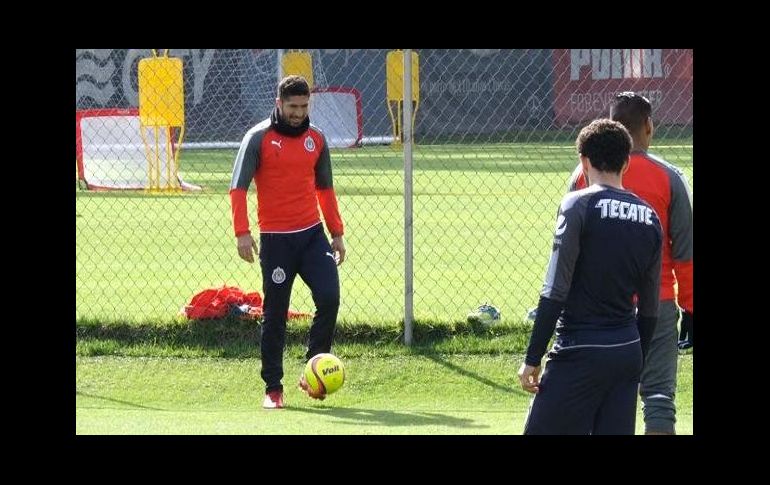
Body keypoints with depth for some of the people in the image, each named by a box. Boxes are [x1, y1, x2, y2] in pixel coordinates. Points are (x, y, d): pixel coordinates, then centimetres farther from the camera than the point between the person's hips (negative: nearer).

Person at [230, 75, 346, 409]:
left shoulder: (316, 139, 9)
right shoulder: (259, 138, -5)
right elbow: (238, 187, -8)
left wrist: (337, 232, 16)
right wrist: (242, 232, -17)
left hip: (312, 234, 3)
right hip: (275, 240, -3)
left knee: (329, 298, -12)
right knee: (275, 314, 1)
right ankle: (273, 388, 10)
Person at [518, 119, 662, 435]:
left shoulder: (578, 205, -9)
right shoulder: (649, 217, 9)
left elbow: (555, 292, -13)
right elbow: (649, 307, 14)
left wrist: (532, 358, -9)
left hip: (580, 352, -6)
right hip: (628, 354, 6)